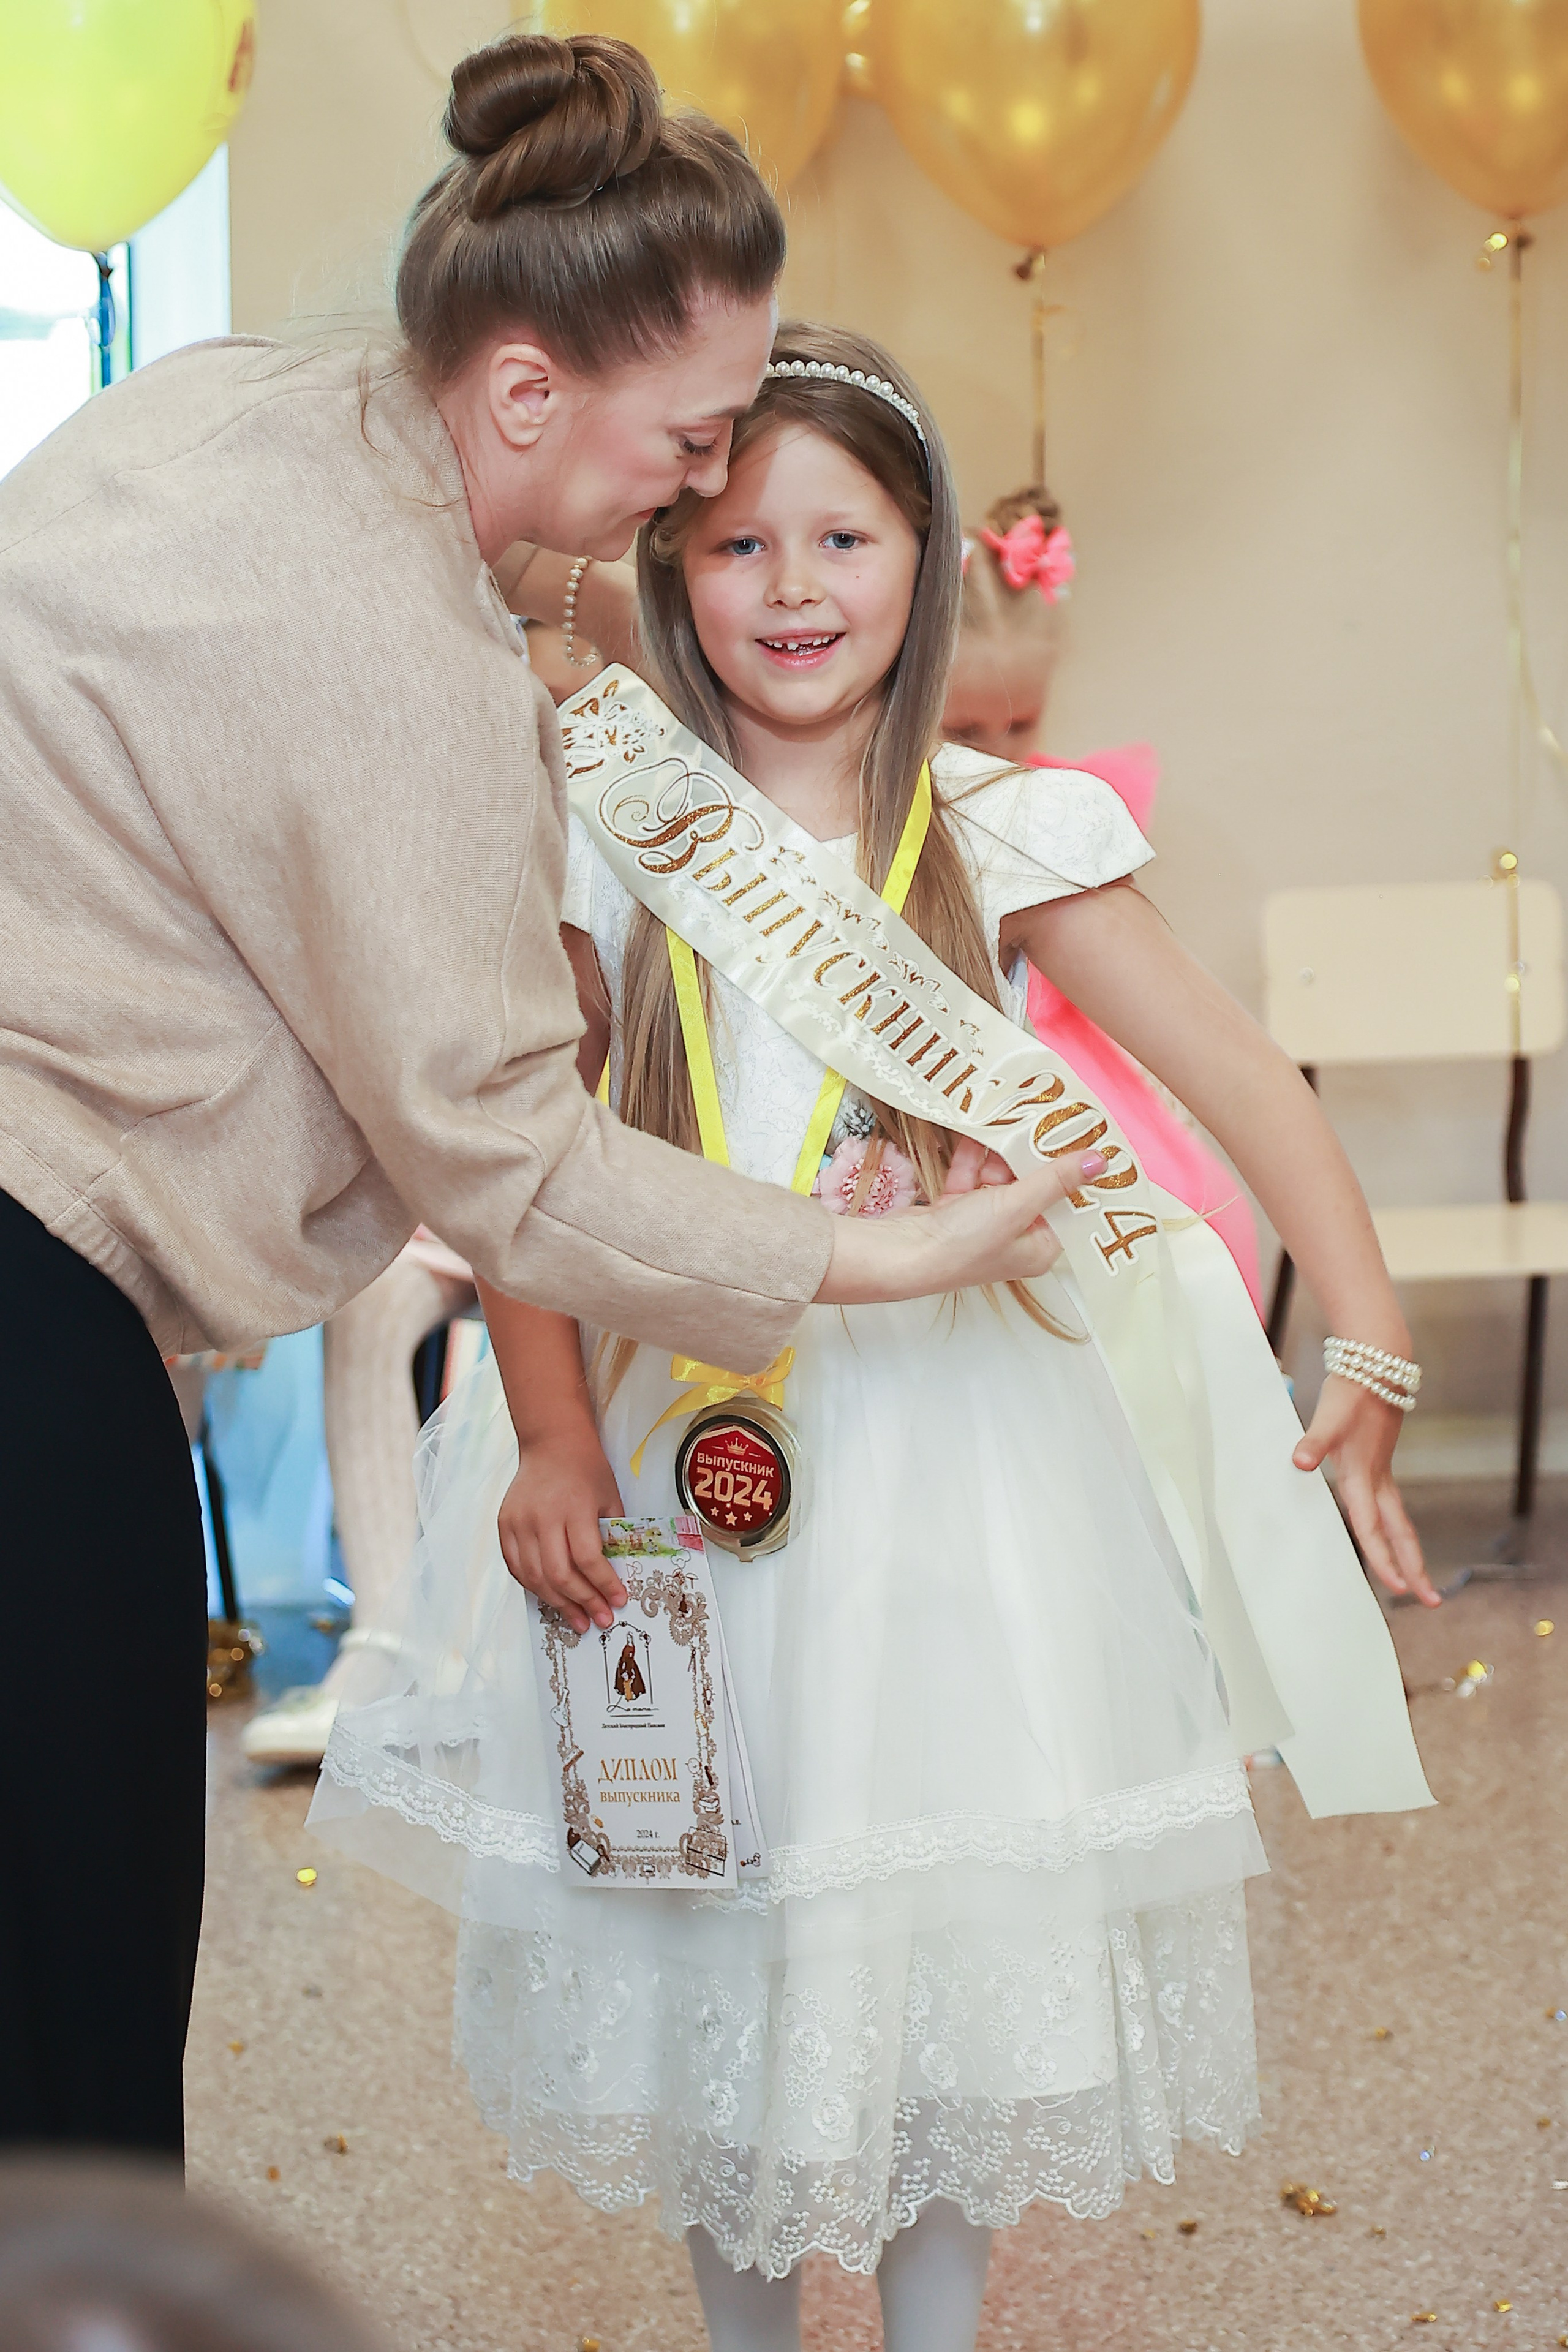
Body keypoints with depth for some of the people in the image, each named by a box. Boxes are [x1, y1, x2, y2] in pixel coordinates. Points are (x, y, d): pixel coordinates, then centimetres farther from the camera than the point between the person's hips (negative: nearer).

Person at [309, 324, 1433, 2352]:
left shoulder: (1001, 835, -5)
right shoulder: (613, 835, -2)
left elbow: (1237, 1079, -10)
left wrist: (1366, 1337, -22)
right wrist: (557, 1440, -9)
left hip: (945, 1438, -1)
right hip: (685, 1447, 1)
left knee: (946, 1920, 8)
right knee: (712, 1923, 11)